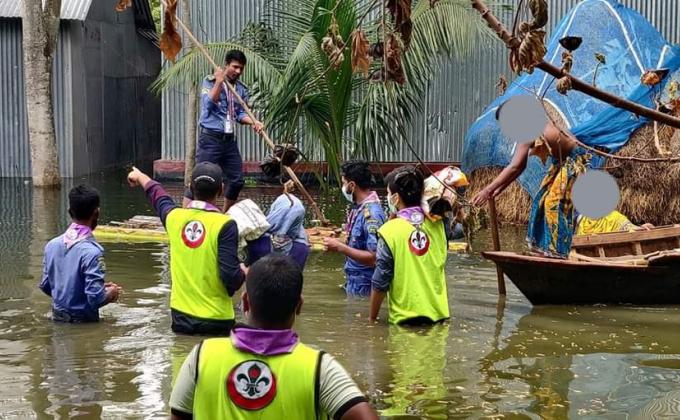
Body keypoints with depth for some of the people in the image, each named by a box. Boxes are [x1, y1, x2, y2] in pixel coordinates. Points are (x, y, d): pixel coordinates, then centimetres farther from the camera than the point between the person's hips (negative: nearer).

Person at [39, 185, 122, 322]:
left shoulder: (52, 245, -1)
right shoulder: (91, 251, -23)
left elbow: (45, 286, 10)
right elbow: (95, 298, -24)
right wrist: (111, 293, -2)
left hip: (57, 319, 7)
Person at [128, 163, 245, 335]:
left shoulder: (175, 216, 0)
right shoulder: (224, 224, -15)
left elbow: (156, 194, 23)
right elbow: (231, 276, -19)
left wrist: (139, 176, 44)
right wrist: (242, 272, 4)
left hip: (181, 315, 5)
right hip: (215, 319, -5)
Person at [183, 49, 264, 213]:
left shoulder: (241, 89, 12)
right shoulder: (210, 82, -3)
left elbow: (241, 113, 6)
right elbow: (208, 104, -17)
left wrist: (253, 121, -14)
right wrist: (219, 81, -20)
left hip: (229, 139, 6)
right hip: (210, 138, -6)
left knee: (236, 180, 9)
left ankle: (225, 216, 27)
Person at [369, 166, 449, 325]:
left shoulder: (390, 231, -12)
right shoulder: (437, 224, -1)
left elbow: (380, 283, -10)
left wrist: (371, 318, 3)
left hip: (405, 317, -4)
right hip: (438, 314, 4)